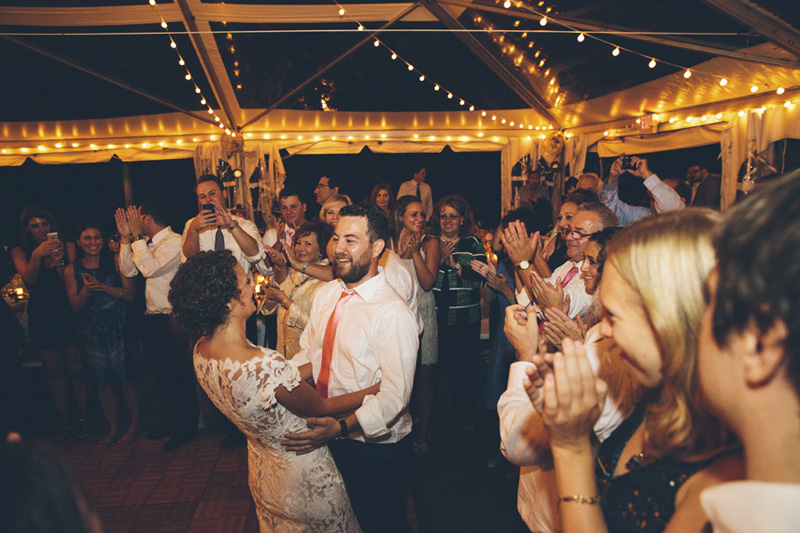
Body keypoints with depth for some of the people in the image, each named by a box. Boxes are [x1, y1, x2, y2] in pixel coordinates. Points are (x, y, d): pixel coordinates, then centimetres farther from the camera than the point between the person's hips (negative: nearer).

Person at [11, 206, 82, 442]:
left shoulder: (67, 246, 1)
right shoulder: (19, 251, 5)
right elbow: (30, 279, -12)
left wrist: (59, 263, -24)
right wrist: (37, 255, -29)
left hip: (68, 314, -1)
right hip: (41, 318, 2)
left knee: (75, 368, -1)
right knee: (55, 372, 8)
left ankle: (83, 417, 12)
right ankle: (63, 419, 20)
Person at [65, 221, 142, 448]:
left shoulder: (115, 263, 0)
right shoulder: (72, 270, 5)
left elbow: (130, 294, -5)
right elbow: (75, 306, 3)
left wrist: (104, 287, -18)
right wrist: (87, 289, -16)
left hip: (119, 328, -2)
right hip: (91, 332, 2)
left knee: (126, 378, 1)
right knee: (102, 383, 8)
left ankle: (134, 425, 17)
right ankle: (114, 428, 22)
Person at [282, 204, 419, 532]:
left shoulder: (392, 312, -24)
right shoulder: (325, 294, 0)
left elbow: (395, 395, -26)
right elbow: (308, 354, 7)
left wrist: (341, 427, -33)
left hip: (375, 445, -6)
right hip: (326, 436, 7)